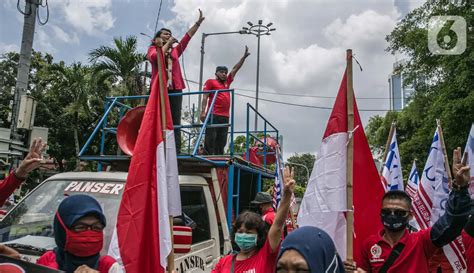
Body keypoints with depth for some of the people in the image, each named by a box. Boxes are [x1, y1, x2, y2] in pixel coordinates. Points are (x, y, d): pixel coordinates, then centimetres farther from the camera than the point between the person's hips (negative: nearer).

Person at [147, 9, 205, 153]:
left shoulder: (175, 50, 23)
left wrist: (198, 22, 16)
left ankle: (175, 150, -8)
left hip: (175, 88, 3)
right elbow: (156, 57, -9)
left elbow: (187, 36, 20)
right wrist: (167, 43, -1)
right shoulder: (153, 49, 13)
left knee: (175, 121, -4)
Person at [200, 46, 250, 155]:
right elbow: (205, 97, 0)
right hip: (213, 115, -6)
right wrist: (203, 112, -11)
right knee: (210, 140, -10)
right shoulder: (210, 82, 8)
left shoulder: (227, 82, 24)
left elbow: (235, 69, 26)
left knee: (221, 142, 5)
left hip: (225, 117, 6)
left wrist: (244, 56, 25)